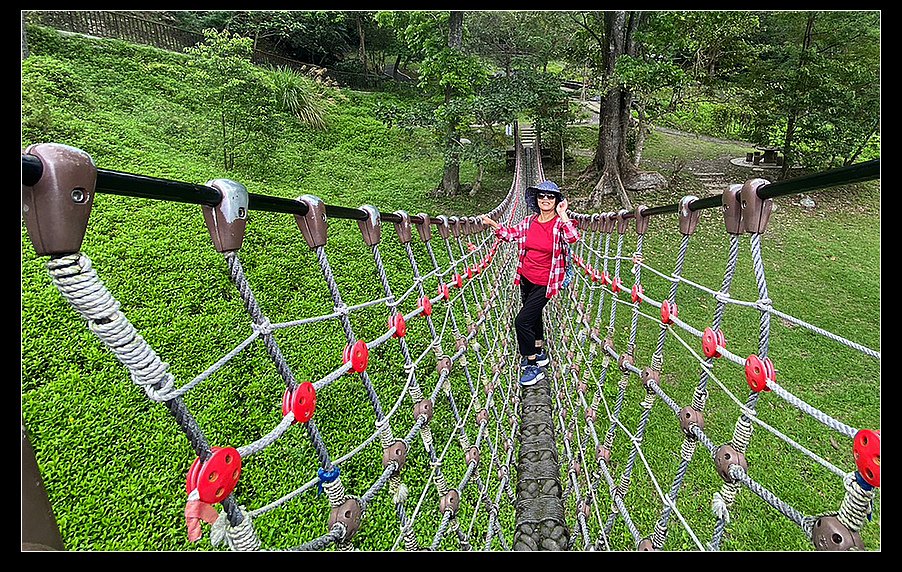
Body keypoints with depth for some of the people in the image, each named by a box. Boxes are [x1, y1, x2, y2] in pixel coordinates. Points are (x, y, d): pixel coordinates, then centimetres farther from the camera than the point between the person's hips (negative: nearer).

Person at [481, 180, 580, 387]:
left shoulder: (560, 223, -13)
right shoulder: (528, 221, 0)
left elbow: (573, 238, -32)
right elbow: (511, 233, 14)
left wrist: (562, 215, -28)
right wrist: (493, 224, 3)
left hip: (545, 283, -6)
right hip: (526, 278, 6)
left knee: (522, 321, -11)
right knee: (533, 317, 23)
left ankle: (533, 366, 5)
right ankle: (540, 353, 45)